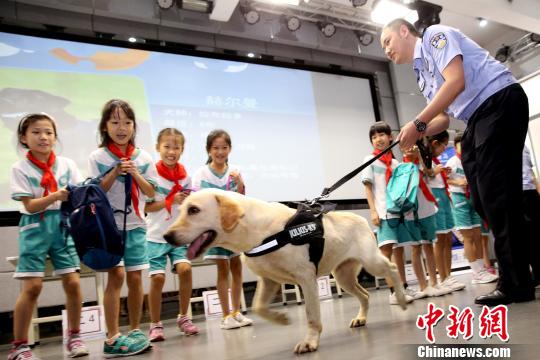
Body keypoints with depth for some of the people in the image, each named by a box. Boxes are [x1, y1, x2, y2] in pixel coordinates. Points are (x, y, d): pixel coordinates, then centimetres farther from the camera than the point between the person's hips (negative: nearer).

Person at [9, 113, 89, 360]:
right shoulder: (20, 168, -2)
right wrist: (57, 196, -26)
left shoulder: (67, 164, 3)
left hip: (63, 225, 2)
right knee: (32, 286, -5)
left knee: (73, 282, -3)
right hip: (36, 228, -2)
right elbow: (30, 206, -10)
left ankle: (74, 337, 16)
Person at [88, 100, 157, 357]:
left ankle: (135, 331, 21)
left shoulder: (143, 158, 5)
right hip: (109, 225, -3)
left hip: (135, 225, 3)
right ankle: (112, 339, -2)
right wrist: (115, 172, -15)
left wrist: (135, 174, -11)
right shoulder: (97, 157, -2)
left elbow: (151, 193, 4)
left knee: (135, 278, 6)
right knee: (116, 275, -10)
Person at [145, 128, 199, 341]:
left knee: (185, 269, -14)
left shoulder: (185, 176, 4)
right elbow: (146, 207, -11)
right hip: (156, 236, -2)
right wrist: (171, 200, -21)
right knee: (157, 277, -6)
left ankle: (183, 318, 7)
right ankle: (155, 325, 14)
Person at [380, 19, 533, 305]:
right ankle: (516, 279, 11)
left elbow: (456, 82, -17)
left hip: (500, 102, -9)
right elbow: (443, 119, 19)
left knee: (496, 195, -13)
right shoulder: (421, 74, 22)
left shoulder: (435, 35, -1)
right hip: (476, 120, 9)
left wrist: (417, 123, -17)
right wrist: (418, 133, -2)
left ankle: (516, 283, -6)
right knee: (483, 201, 3)